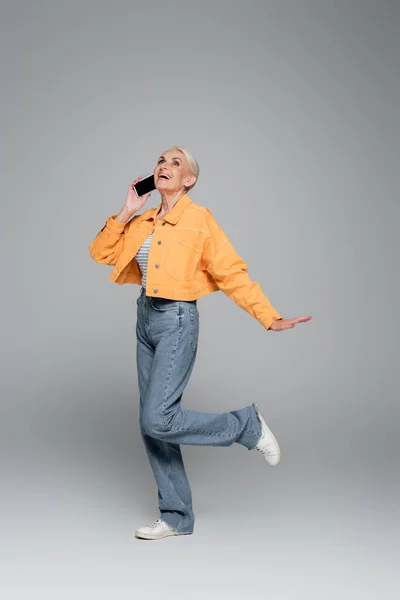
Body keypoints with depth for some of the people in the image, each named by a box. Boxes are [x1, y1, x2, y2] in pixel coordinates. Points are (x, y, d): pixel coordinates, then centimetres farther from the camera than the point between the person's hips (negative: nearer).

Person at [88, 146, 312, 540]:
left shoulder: (199, 219, -10)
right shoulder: (144, 222, 9)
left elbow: (232, 273, -11)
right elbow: (101, 253, 11)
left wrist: (270, 318, -16)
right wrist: (126, 212, 2)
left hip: (177, 321, -7)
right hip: (145, 318, 7)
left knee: (157, 420, -16)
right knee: (150, 423, 8)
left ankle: (247, 425, 5)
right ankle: (177, 518, 20)